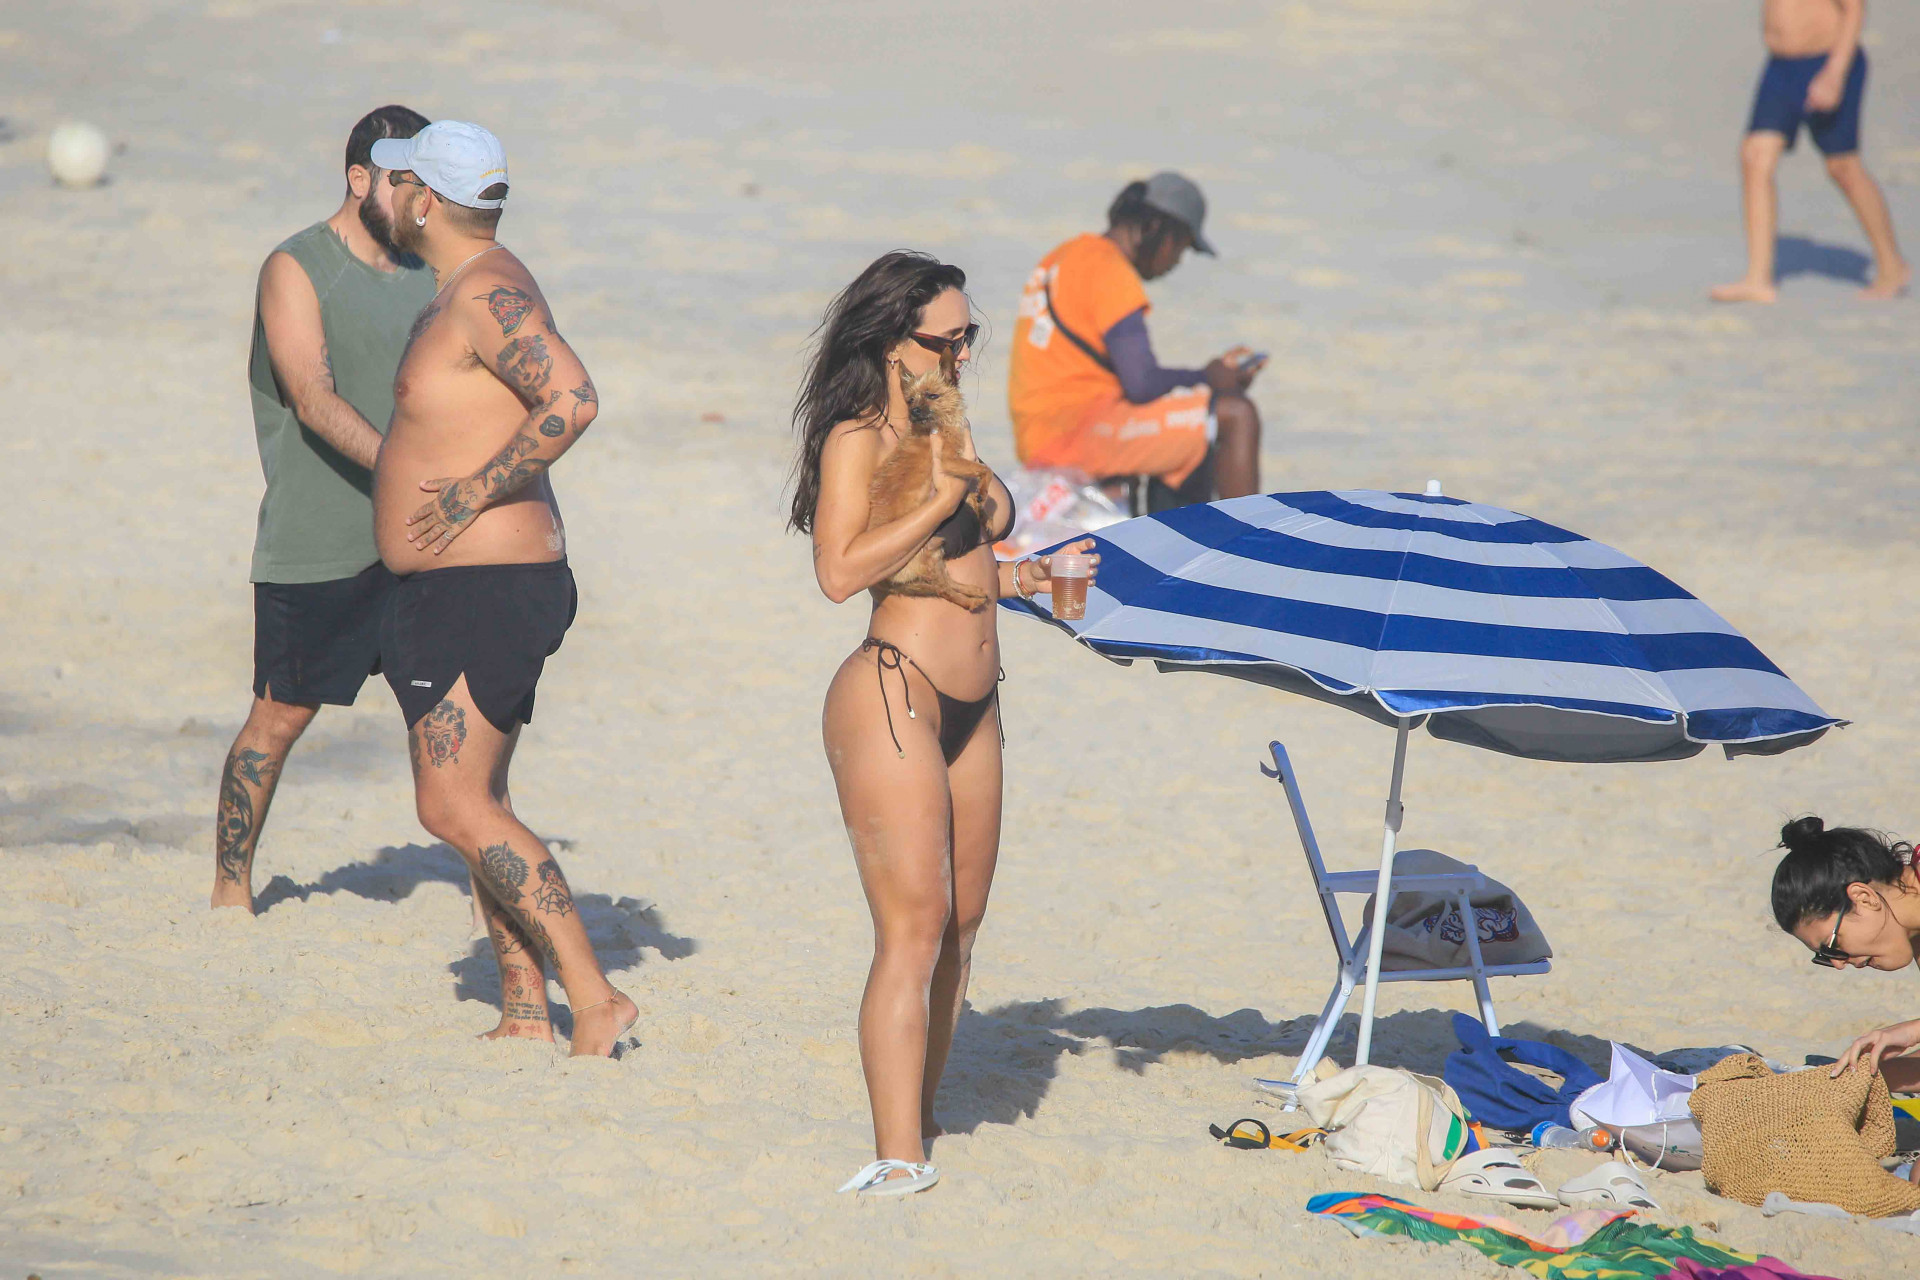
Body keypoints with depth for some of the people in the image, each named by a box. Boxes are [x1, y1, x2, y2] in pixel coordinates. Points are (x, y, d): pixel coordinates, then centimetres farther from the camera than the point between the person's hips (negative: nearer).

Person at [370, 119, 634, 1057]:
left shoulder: (490, 293, -17)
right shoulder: (462, 295, 15)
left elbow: (573, 401, -31)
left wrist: (473, 494, -25)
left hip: (485, 588, -11)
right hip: (464, 591, 11)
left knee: (454, 806, -13)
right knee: (474, 804, 12)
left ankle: (594, 999, -13)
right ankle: (525, 1015, 15)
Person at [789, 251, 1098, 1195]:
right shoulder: (858, 438, -10)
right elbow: (841, 570, -21)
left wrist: (1019, 577, 10)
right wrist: (943, 496, -19)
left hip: (969, 703, 9)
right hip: (891, 692, -9)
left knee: (959, 923, 13)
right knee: (913, 929, -13)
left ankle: (921, 1112, 26)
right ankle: (899, 1159, -15)